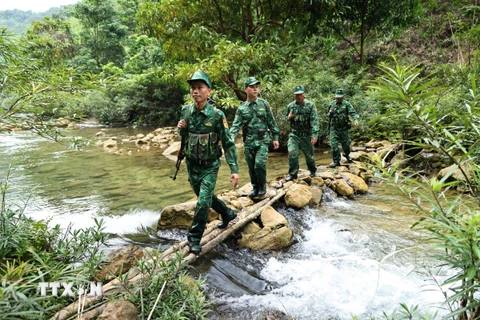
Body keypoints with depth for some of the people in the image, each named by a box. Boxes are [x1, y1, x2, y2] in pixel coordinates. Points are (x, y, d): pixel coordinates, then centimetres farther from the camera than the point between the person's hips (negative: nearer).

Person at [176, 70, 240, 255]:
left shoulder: (217, 115, -18)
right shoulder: (185, 111, -5)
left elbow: (228, 144, -16)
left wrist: (234, 169, -22)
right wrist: (180, 128, -11)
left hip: (210, 166, -5)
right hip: (191, 165, 5)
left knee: (203, 201, -11)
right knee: (204, 197, 20)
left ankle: (194, 238, 7)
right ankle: (228, 214, 44)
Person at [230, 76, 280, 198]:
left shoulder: (264, 104, 2)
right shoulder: (241, 108, 2)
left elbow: (272, 122, 6)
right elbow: (236, 125, -5)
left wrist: (275, 138, 5)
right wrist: (230, 139, -21)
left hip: (262, 141, -2)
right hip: (248, 142, 2)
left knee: (259, 164, -14)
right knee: (251, 168, 9)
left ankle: (262, 186, 9)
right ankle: (255, 187, 28)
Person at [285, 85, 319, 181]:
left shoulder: (310, 105, -8)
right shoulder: (290, 106, 3)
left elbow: (314, 121, -15)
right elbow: (287, 119, 19)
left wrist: (315, 134, -25)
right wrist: (289, 118, -7)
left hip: (307, 135, -2)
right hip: (294, 134, 2)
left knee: (309, 155, 11)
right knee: (292, 153, -15)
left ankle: (312, 171, 36)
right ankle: (293, 173, -3)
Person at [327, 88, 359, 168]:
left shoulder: (346, 104, -3)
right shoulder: (331, 104, 5)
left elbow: (353, 113, -14)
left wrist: (356, 120, -34)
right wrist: (330, 113, -8)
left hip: (344, 128, -1)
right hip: (334, 128, 1)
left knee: (346, 144, 12)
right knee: (334, 145, -8)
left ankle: (347, 155, 43)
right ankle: (336, 161, 2)